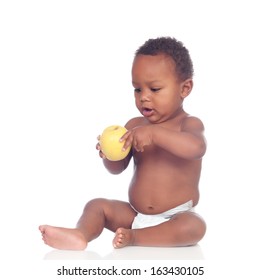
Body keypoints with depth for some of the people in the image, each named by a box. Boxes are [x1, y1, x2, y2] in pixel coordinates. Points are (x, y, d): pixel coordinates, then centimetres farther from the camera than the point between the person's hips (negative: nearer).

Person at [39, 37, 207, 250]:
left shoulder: (189, 124, -10)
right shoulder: (135, 125, 4)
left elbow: (196, 147, -34)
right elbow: (117, 168, 7)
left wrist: (154, 132, -38)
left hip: (175, 217, -5)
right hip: (134, 214, 5)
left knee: (194, 226, -33)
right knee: (97, 205, -6)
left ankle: (134, 237, -29)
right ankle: (81, 235, -35)